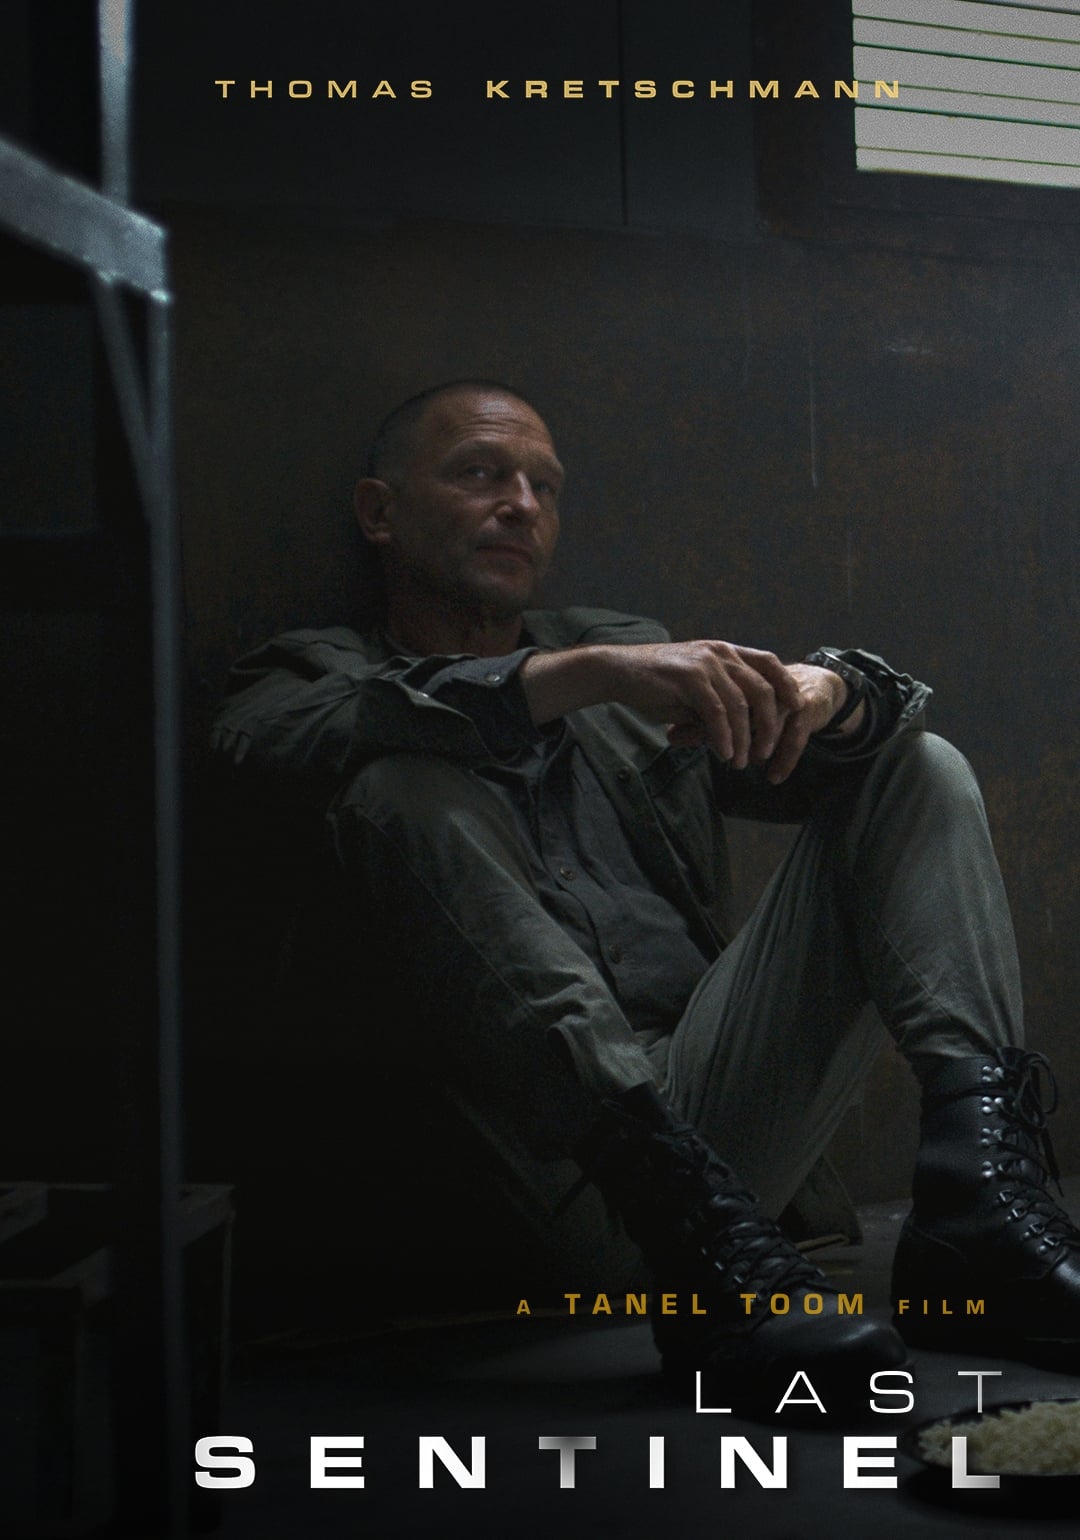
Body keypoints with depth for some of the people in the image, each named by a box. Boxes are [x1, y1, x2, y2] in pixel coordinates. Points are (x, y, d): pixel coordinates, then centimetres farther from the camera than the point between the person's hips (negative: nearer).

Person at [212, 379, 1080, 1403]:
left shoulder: (627, 654, 29)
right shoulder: (315, 674, 17)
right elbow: (280, 741, -11)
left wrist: (825, 692, -10)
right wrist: (584, 675, -22)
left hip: (717, 1108, 4)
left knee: (918, 766, 1)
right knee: (408, 787, -24)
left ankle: (978, 1188, -26)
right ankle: (695, 1241, -41)